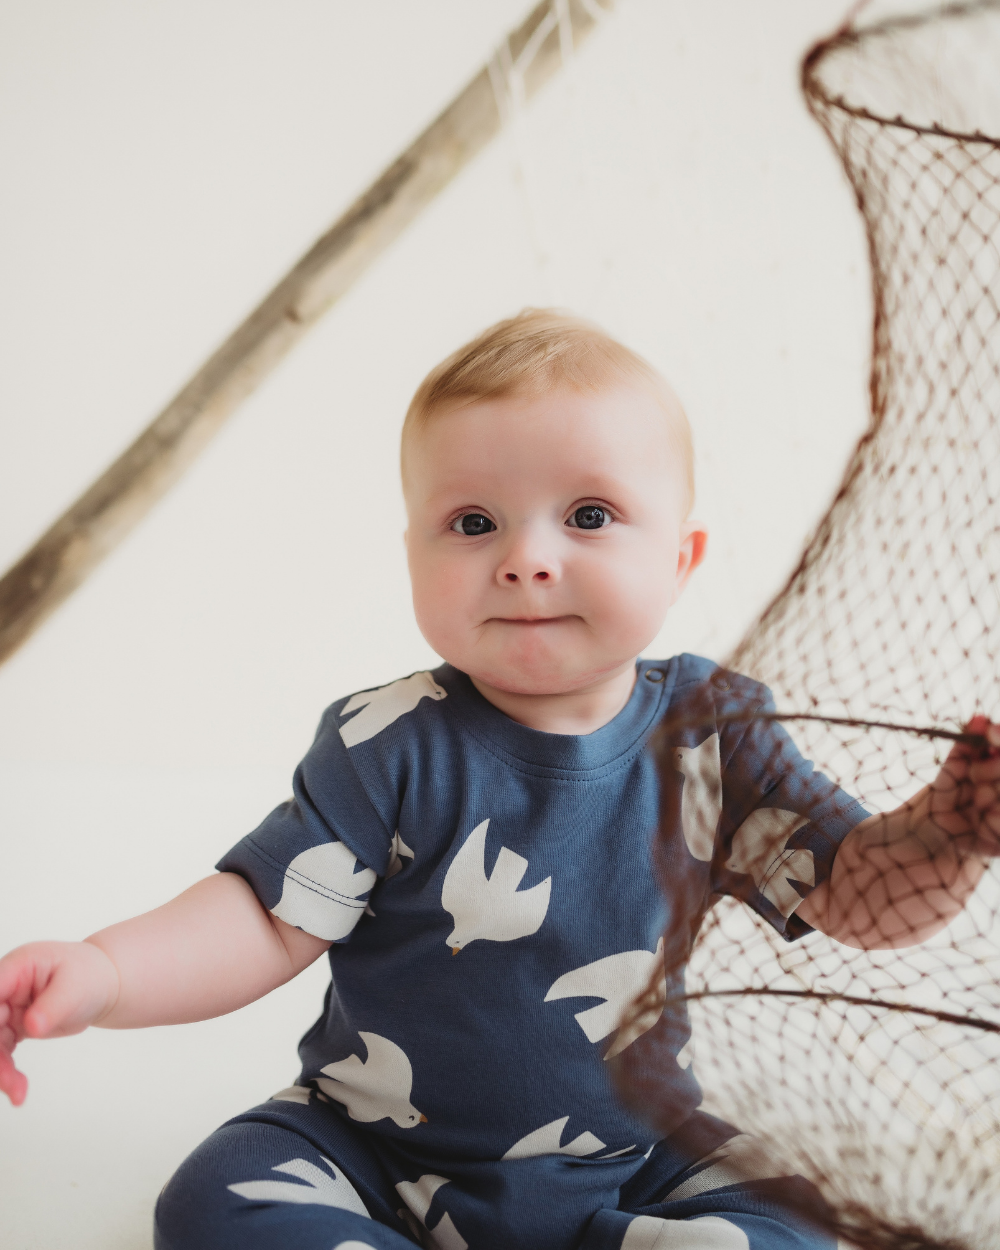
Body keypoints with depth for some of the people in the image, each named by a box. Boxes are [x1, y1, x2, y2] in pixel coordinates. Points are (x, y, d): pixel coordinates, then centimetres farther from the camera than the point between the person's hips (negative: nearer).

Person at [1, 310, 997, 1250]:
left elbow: (857, 893, -6)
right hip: (373, 1150, -1)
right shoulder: (391, 750, -16)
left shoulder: (710, 732, -9)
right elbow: (269, 918, -17)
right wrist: (103, 972, -34)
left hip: (628, 1160, 2)